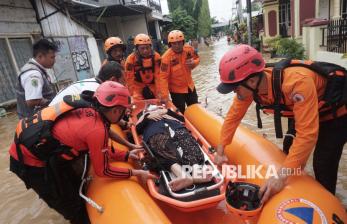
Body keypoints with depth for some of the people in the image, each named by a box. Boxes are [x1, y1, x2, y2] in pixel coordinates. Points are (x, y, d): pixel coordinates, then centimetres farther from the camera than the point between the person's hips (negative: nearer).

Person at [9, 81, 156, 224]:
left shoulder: (89, 109, -4)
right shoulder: (97, 129, -27)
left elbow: (101, 150, 10)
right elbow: (102, 170, -12)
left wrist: (126, 155, 13)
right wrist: (134, 173, -4)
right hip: (30, 161, -8)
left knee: (77, 189, 22)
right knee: (73, 206, 8)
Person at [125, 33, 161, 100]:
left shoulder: (156, 56, -14)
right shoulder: (131, 59, -19)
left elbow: (158, 76, -12)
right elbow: (129, 79, -14)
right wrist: (133, 95, -15)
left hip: (153, 86, 2)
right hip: (138, 87, -2)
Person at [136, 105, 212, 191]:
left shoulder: (167, 112, 44)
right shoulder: (145, 116, 42)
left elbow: (182, 119, 26)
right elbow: (138, 128, 21)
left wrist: (167, 111, 19)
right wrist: (148, 116, 12)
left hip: (176, 129, 2)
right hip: (156, 133, -1)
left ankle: (196, 173, -56)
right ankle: (183, 175, -59)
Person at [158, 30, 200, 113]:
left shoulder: (189, 49, -13)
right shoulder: (167, 57, -27)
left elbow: (197, 59, 6)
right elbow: (163, 77, -27)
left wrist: (193, 63, -19)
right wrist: (164, 96, -29)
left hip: (190, 86, 5)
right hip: (176, 89, -5)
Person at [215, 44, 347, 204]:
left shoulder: (297, 82, -44)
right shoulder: (250, 85, -22)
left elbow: (306, 134, -44)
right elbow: (233, 116, -11)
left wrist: (281, 176, -46)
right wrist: (220, 150, -12)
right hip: (306, 110, 7)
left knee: (323, 164, -12)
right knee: (289, 147, 16)